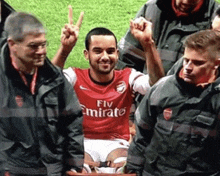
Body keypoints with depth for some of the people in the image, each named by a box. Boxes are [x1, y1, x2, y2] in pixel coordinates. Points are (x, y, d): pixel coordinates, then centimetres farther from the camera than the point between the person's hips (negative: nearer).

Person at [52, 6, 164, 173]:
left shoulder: (127, 78, -2)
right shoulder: (76, 77, -5)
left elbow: (158, 85, -22)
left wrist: (148, 44, -34)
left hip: (116, 144, 1)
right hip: (82, 143, -1)